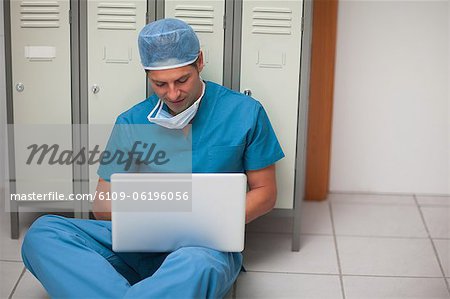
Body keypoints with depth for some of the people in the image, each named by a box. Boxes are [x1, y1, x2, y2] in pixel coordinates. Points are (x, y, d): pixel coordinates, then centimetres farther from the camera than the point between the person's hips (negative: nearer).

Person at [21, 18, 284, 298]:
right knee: (43, 232, -22)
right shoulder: (132, 122, 6)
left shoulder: (244, 112, 0)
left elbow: (265, 193, 6)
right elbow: (103, 205, 9)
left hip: (206, 245, -3)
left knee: (194, 265, -43)